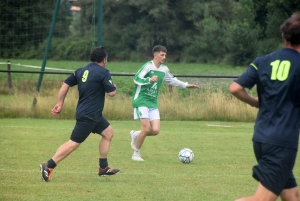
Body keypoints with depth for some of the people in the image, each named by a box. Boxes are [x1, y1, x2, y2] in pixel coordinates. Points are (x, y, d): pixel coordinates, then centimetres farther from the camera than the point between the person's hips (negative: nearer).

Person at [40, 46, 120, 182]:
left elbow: (65, 85, 8)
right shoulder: (103, 72, -12)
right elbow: (111, 93, -12)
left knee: (108, 132, 20)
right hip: (88, 116, -9)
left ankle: (103, 168, 22)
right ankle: (48, 166, -14)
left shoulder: (81, 71, 10)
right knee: (74, 143, -10)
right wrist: (114, 87, 11)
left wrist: (59, 104, 13)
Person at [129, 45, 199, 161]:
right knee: (146, 129, -15)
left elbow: (172, 80, 27)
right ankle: (136, 154, 3)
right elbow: (136, 79, -21)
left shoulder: (164, 69, 10)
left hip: (153, 103, 7)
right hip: (141, 101, -7)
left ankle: (135, 135, 21)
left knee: (155, 130, -7)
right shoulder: (148, 66, -12)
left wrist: (186, 85, 26)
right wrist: (149, 80, -36)